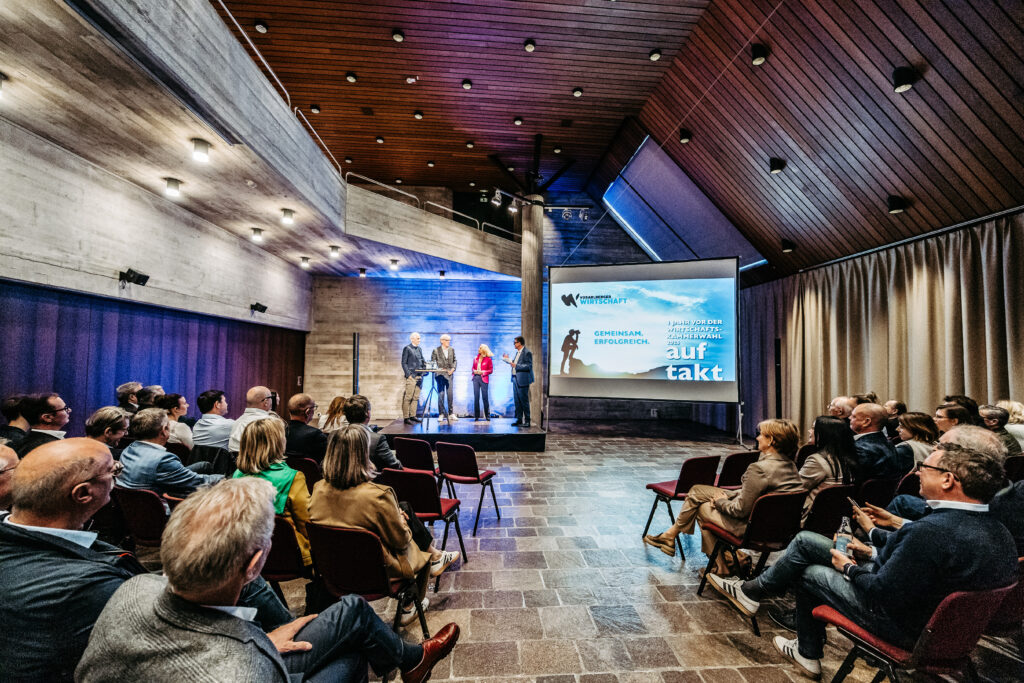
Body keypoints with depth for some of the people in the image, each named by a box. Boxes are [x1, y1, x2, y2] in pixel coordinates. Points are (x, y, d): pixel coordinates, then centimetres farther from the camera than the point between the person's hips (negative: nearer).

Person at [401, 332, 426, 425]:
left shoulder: (419, 349, 16)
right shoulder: (407, 348, -3)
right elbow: (404, 363, -6)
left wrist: (425, 363, -4)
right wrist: (408, 375, -13)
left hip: (419, 376, 7)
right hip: (411, 376, -7)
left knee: (416, 397, 9)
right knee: (408, 397, -5)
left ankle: (412, 416, 17)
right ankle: (406, 418, 0)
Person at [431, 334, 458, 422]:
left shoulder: (452, 350, 10)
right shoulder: (436, 350, -1)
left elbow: (455, 360, 14)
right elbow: (432, 362, 0)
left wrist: (453, 368, -2)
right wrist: (438, 369, -13)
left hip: (449, 374, 3)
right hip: (440, 374, -3)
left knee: (450, 394, 3)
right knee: (441, 395, -1)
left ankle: (451, 414, 10)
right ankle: (441, 414, 8)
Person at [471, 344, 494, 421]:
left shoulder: (488, 359, 0)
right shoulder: (476, 359, 12)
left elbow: (491, 370, -1)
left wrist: (482, 372, -12)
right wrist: (474, 371, -2)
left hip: (483, 379, -4)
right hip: (476, 378, 4)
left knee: (485, 397, -2)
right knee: (476, 397, 3)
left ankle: (487, 416, 7)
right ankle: (476, 415, 10)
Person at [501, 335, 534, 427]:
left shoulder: (527, 352, -13)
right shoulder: (518, 352, 15)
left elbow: (528, 366, -20)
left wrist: (516, 366, -23)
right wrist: (508, 360, 20)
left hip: (522, 380, -9)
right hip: (515, 379, 9)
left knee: (524, 401, -2)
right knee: (517, 401, 12)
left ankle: (527, 421, 7)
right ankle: (519, 419, 21)